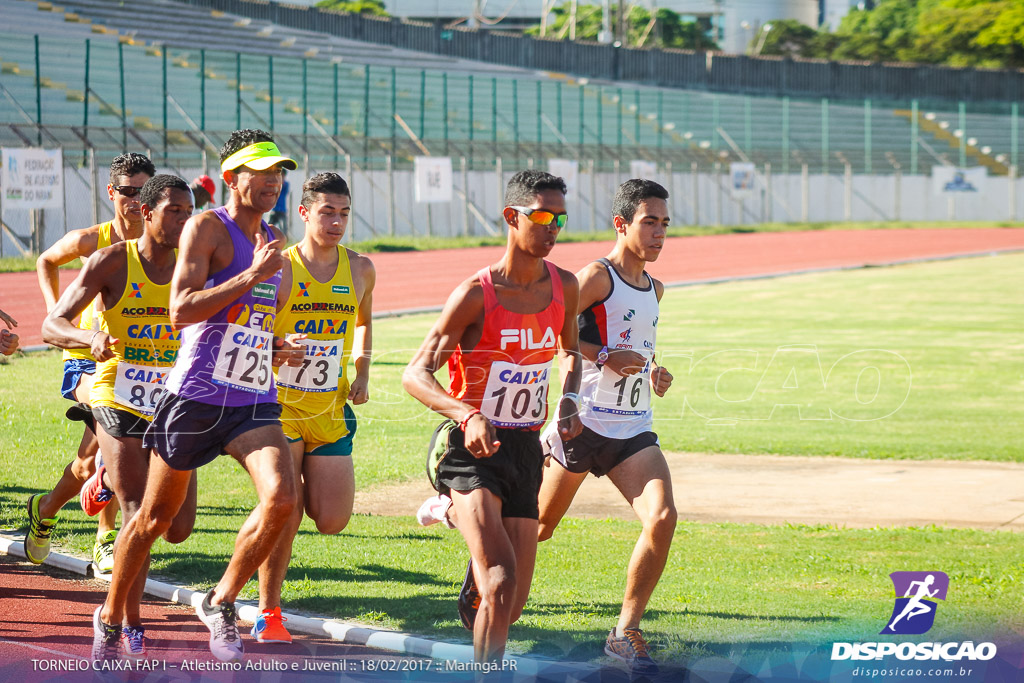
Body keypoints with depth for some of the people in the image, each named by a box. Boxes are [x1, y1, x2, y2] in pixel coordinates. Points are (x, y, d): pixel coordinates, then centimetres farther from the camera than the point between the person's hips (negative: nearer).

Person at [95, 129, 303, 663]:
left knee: (281, 497, -20)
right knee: (155, 516, 9)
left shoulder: (270, 241, 14)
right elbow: (181, 312, -20)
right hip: (197, 396, -5)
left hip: (255, 402, 5)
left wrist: (274, 349, 14)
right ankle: (111, 614, 29)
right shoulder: (207, 228, -8)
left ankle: (221, 601, -1)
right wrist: (252, 276, -22)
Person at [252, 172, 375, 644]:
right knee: (285, 513, -10)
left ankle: (302, 481, 31)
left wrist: (362, 373, 11)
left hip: (331, 410, 4)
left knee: (332, 521, -4)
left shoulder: (360, 269, 5)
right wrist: (275, 351, -29)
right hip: (280, 405, -4)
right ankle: (268, 614, 6)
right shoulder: (279, 269, -9)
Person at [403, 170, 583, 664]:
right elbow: (415, 374, -16)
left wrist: (569, 401, 3)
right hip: (471, 448, -5)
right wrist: (468, 416, -33)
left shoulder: (564, 287, 3)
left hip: (526, 447, 5)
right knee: (501, 580, -26)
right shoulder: (476, 294, -13)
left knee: (511, 605, 8)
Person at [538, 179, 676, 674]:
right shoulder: (597, 276, -10)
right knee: (538, 527, 8)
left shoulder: (654, 289, 14)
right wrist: (604, 356, -22)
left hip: (634, 429, 6)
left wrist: (652, 373, 12)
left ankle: (626, 632, -6)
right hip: (583, 422, -6)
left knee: (662, 517, -16)